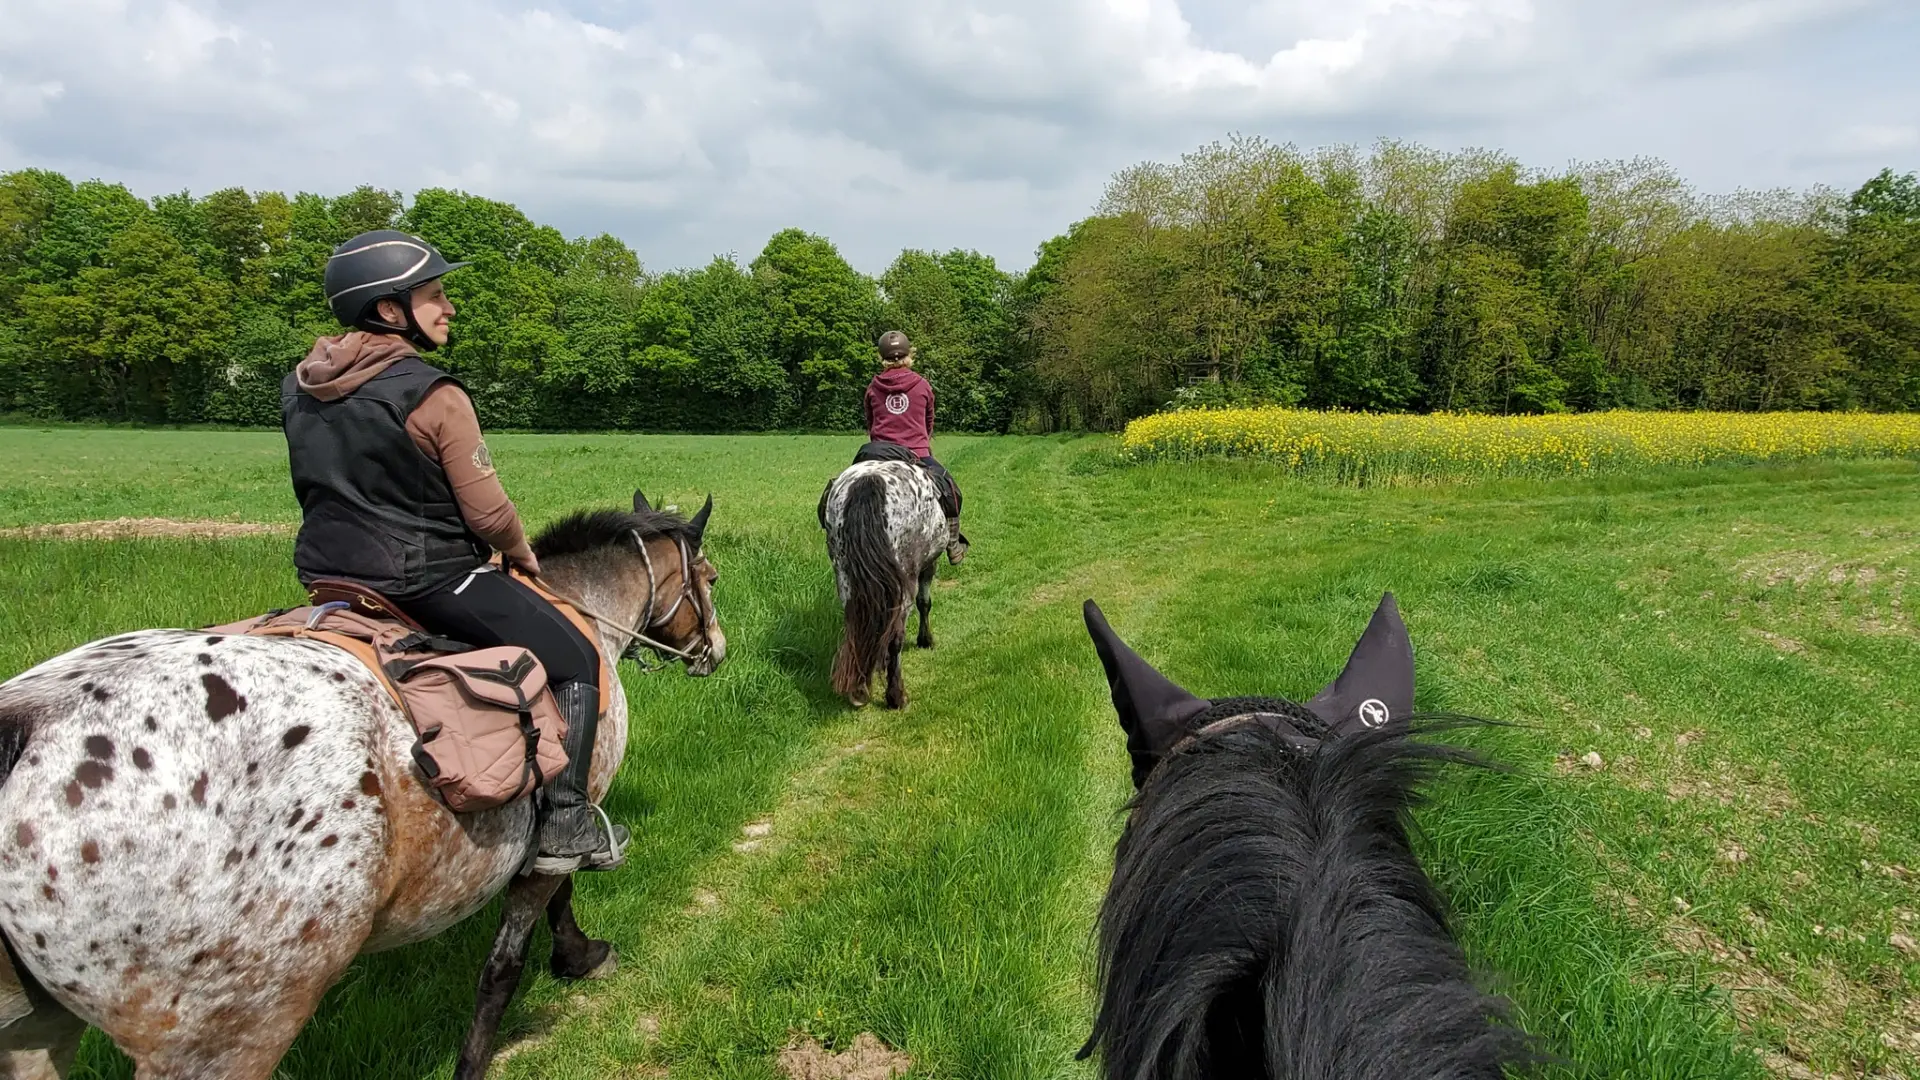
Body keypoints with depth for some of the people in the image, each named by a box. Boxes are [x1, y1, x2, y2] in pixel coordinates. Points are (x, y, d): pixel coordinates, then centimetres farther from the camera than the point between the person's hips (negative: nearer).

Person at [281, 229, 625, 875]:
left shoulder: (298, 387, 5)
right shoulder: (434, 396, -18)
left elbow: (319, 487, 15)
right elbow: (488, 512, -14)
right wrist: (522, 555, 6)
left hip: (325, 572, 8)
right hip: (427, 579, -8)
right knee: (576, 661, 2)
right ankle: (565, 823, -2)